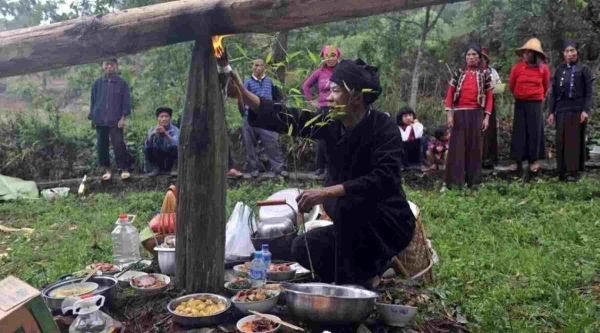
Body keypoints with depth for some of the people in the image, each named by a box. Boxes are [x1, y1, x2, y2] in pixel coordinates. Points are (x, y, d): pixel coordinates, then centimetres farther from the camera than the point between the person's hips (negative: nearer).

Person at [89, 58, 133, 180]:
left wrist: (123, 117, -8)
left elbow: (126, 101, 0)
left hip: (115, 120, -3)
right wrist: (92, 118, 9)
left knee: (118, 144, -11)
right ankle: (107, 170, 16)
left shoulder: (122, 83, 1)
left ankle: (125, 169, -1)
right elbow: (93, 101, 14)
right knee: (102, 146, 6)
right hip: (100, 120, 4)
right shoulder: (97, 83, 9)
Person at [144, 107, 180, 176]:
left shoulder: (175, 130, -14)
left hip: (169, 156, -2)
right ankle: (156, 169, -4)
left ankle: (167, 169, -8)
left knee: (174, 148, -31)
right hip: (157, 157, 2)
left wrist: (165, 133, -47)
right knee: (147, 148, -23)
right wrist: (153, 133, -38)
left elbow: (176, 144, -34)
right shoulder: (152, 130, -6)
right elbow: (146, 145, -20)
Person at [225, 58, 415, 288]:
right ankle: (368, 274, 16)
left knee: (346, 206, -32)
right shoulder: (332, 123, -4)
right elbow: (286, 118, -6)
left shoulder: (384, 129, -21)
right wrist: (242, 93, -13)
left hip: (390, 223, -6)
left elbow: (384, 179, -33)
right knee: (303, 249, 0)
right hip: (355, 227, 7)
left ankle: (355, 281, -13)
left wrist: (327, 192, -38)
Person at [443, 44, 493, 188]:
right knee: (457, 147, -2)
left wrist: (487, 117, -3)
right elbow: (450, 93, 5)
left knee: (475, 147, 4)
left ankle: (473, 181, 12)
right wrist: (449, 114, -5)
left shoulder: (485, 74, 7)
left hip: (476, 114, 0)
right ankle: (454, 181, 1)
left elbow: (489, 96, 5)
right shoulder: (459, 73, 9)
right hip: (459, 113, 0)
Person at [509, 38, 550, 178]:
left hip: (535, 103, 0)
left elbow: (546, 86, 13)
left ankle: (534, 161, 7)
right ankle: (519, 160, 9)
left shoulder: (543, 68, -2)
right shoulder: (517, 67, -4)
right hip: (520, 103, 1)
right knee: (520, 132, 2)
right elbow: (511, 85, 10)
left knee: (534, 132, 1)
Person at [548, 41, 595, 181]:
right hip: (561, 110, 4)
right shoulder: (559, 70, 14)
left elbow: (589, 92, -2)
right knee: (561, 141, 2)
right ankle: (562, 171, 8)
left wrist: (586, 110, -13)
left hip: (577, 110, -3)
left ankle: (573, 171, 0)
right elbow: (554, 93, 13)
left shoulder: (584, 69, 4)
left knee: (574, 141, -3)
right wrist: (551, 112, 7)